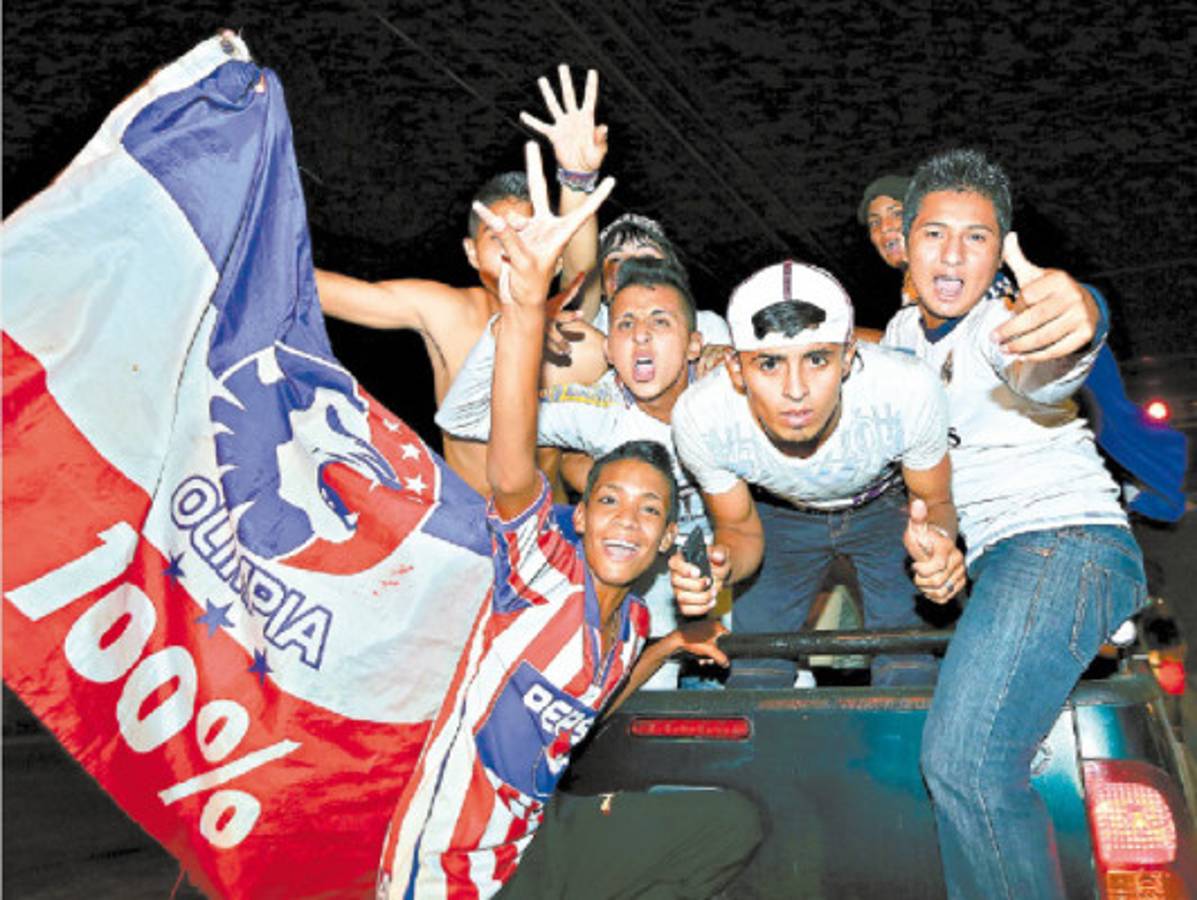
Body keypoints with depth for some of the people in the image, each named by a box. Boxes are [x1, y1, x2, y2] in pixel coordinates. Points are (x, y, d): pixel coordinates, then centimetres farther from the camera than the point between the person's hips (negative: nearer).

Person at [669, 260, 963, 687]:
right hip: (781, 515, 1)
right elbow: (741, 530, -14)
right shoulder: (699, 418, -33)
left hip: (886, 506, 0)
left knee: (910, 675, -10)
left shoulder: (908, 391, -36)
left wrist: (937, 543, -39)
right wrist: (719, 564, -38)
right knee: (752, 671, -2)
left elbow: (936, 501, -15)